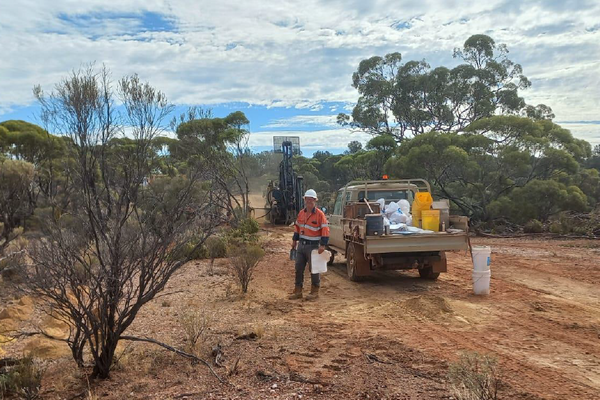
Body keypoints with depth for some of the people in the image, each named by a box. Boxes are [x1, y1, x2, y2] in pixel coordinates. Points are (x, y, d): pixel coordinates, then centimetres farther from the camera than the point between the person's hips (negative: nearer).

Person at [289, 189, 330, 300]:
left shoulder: (320, 214, -12)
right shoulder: (301, 213, 7)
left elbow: (325, 230, -16)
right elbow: (297, 227, 18)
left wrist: (323, 245, -21)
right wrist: (294, 240, 15)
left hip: (313, 246, -6)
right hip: (301, 245, 6)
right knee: (298, 268, 9)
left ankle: (314, 292, 17)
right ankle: (298, 291, 19)